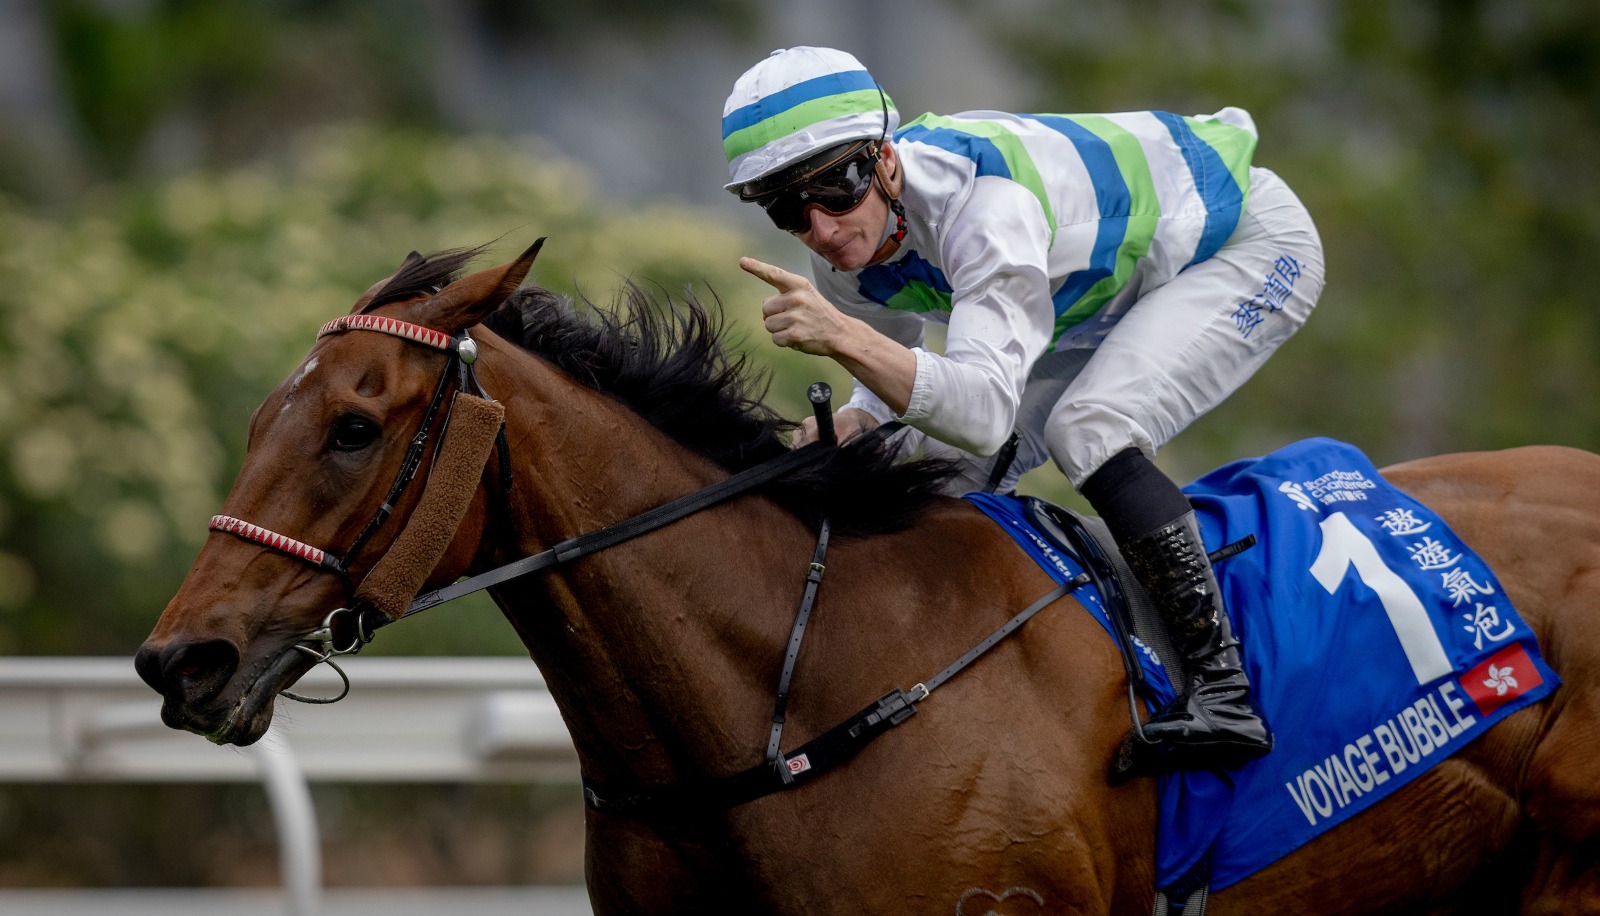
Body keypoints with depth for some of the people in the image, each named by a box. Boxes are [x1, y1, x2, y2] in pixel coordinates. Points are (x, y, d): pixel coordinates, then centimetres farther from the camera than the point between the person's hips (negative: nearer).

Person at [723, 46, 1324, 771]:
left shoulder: (983, 202, -40)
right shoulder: (844, 253, -15)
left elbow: (986, 410, -49)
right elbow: (901, 385, 2)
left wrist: (843, 337, -59)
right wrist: (855, 426, -20)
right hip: (1115, 282, 9)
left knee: (1087, 428, -31)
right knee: (945, 466, 3)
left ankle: (1222, 689, -29)